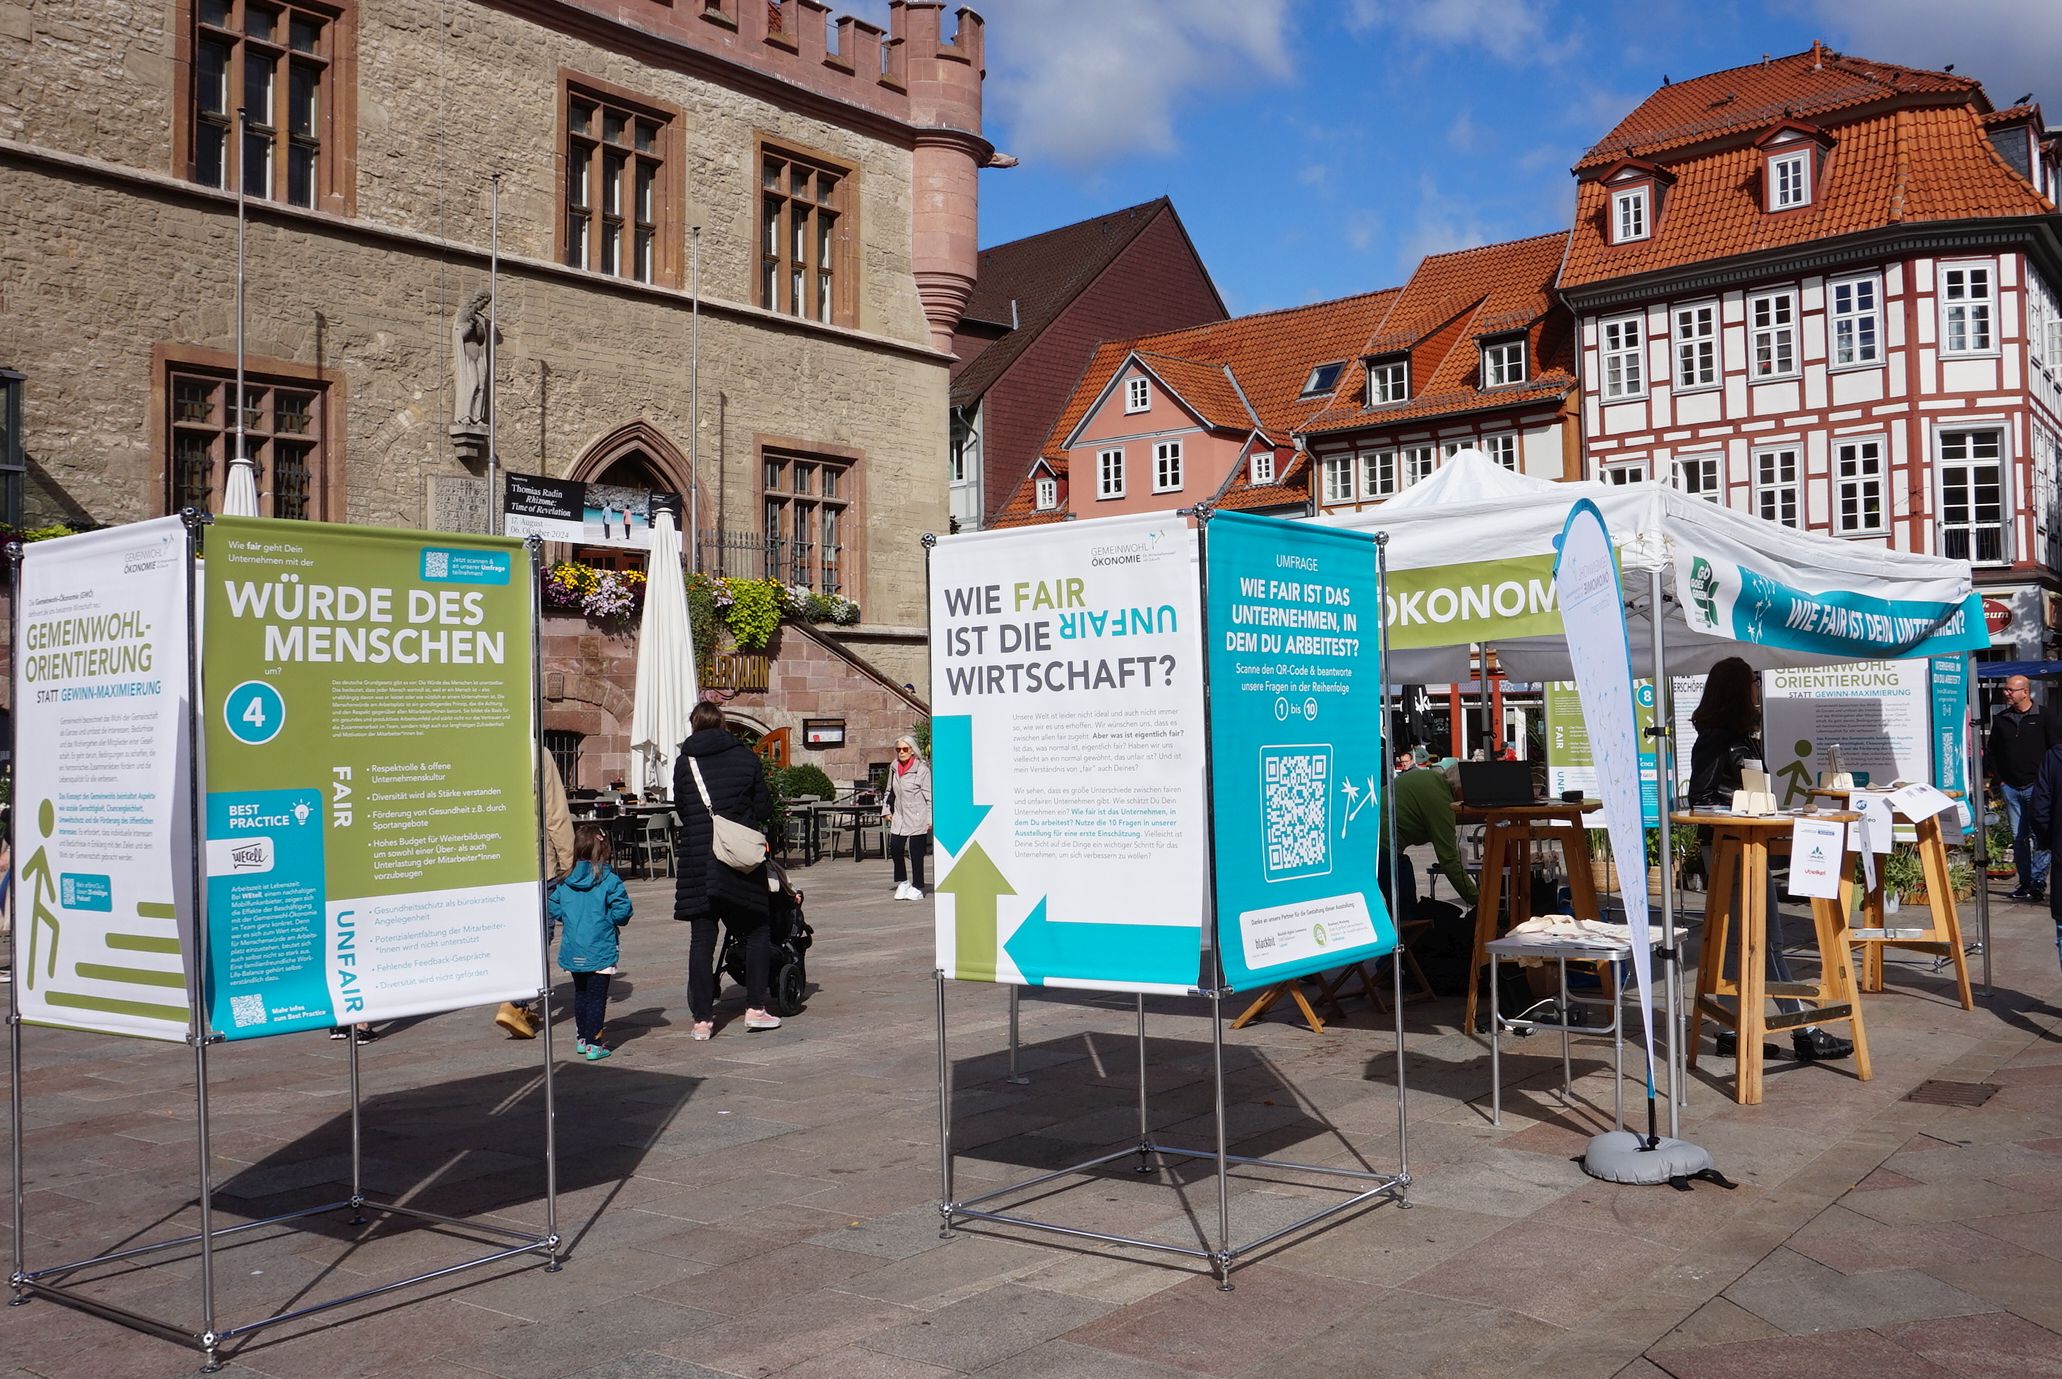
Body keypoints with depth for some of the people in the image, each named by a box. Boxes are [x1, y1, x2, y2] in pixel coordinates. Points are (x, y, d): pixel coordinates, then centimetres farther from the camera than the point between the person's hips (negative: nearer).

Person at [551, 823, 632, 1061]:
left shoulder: (565, 882, 1)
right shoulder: (610, 881, -13)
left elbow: (554, 910, 2)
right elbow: (621, 912, -16)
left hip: (573, 950, 5)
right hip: (600, 950, -5)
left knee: (580, 994, 20)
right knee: (597, 996, 2)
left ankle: (581, 1039, 29)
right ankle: (592, 1044, 2)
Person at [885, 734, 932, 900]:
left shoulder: (922, 768, -8)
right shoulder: (894, 767, 10)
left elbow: (929, 795, -8)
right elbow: (890, 791, 22)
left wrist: (930, 818, -10)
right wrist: (887, 810, 14)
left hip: (917, 818, -5)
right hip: (899, 817, 5)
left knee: (916, 852, 0)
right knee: (895, 848, -2)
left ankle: (917, 887, 11)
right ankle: (902, 882, 17)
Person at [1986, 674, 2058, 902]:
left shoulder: (2044, 717, 0)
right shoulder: (2001, 719, 12)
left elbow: (2056, 749, -1)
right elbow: (1991, 751, 17)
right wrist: (1998, 778, 8)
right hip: (2010, 788, 4)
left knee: (2040, 836, -8)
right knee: (2018, 838, 5)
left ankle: (2038, 881, -3)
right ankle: (2025, 882, 12)